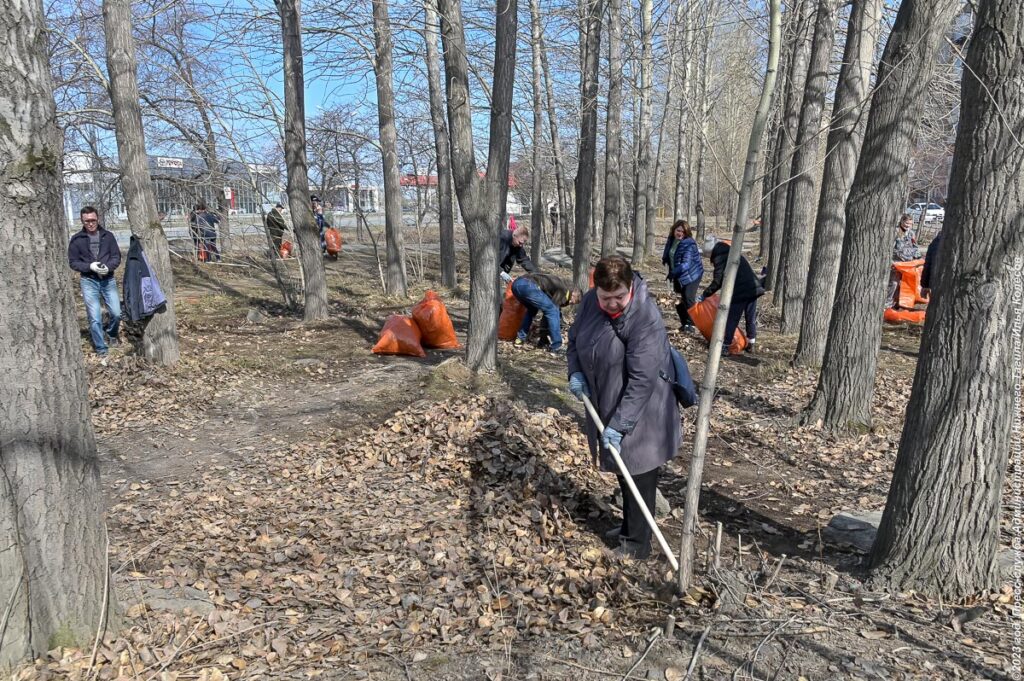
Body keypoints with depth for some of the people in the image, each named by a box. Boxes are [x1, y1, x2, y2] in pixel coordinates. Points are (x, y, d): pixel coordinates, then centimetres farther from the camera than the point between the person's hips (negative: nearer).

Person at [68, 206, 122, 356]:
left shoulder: (108, 236, 3)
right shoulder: (76, 239, -1)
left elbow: (117, 257, 3)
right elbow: (73, 262, 1)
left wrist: (108, 267, -17)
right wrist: (90, 266, -16)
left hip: (108, 280, 1)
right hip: (89, 282, -1)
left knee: (116, 313, 0)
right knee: (95, 318, -3)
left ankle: (111, 333, 31)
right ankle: (101, 348, 9)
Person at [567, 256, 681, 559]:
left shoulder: (645, 318, -27)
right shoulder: (590, 301, -5)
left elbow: (642, 379, -29)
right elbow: (575, 339, 13)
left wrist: (619, 424, -28)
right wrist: (575, 372, -4)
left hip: (640, 415, -7)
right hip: (607, 406, 7)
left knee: (639, 477, 3)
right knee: (623, 473, 22)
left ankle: (637, 544, 18)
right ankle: (629, 527, 41)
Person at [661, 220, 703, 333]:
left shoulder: (689, 243, -23)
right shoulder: (671, 240, 0)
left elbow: (686, 263, -34)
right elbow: (668, 256, 18)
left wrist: (674, 272, -43)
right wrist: (665, 259, -4)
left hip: (691, 274, -8)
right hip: (678, 275, 8)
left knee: (688, 299, -15)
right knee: (679, 300, 11)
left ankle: (690, 324, -5)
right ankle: (684, 323, 23)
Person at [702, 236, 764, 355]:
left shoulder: (719, 258, -5)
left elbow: (718, 281, -9)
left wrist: (705, 294, -1)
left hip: (739, 292, -8)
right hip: (754, 288, 8)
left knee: (731, 320, -1)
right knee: (751, 318, 17)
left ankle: (724, 346, 2)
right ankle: (751, 344, 27)